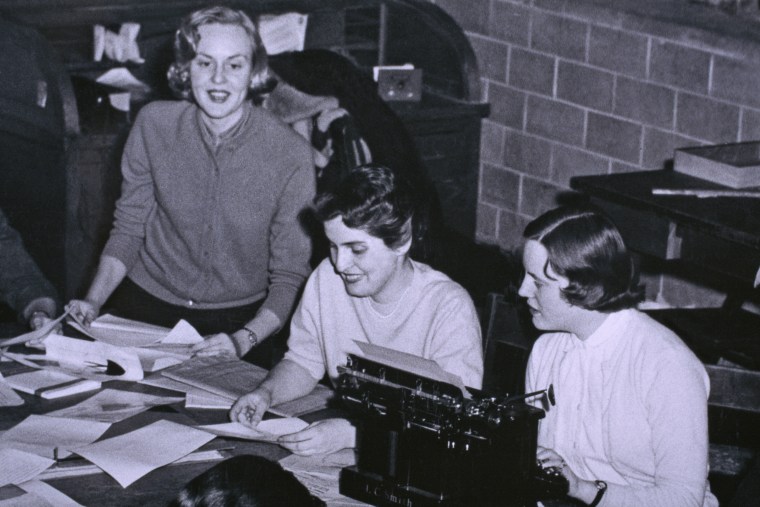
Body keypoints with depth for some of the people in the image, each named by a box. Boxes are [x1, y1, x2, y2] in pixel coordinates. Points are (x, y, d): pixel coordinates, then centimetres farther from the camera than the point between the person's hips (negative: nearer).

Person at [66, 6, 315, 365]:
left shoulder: (290, 155, -14)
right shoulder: (154, 124, -6)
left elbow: (289, 275, -9)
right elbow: (129, 228, 5)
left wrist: (245, 339, -23)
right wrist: (93, 301, -8)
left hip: (240, 319, -1)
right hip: (146, 305, 1)